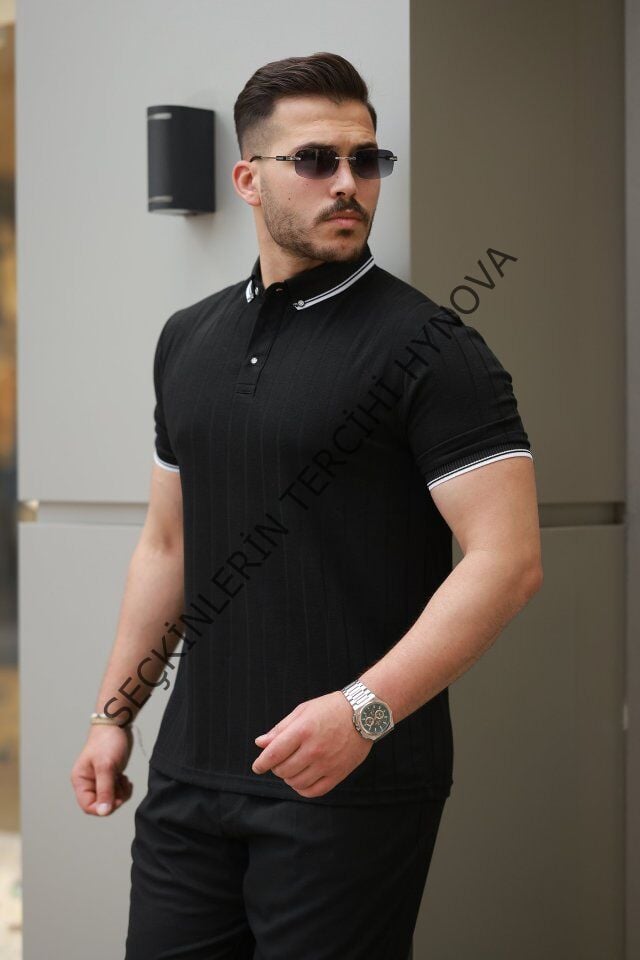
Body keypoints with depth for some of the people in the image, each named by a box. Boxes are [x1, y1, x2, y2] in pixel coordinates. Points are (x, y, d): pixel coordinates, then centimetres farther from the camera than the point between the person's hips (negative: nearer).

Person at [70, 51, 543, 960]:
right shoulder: (188, 339, 11)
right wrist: (114, 712, 15)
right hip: (190, 774, 6)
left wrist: (365, 709, -24)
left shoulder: (428, 346, -9)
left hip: (353, 783, -5)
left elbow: (507, 558, -16)